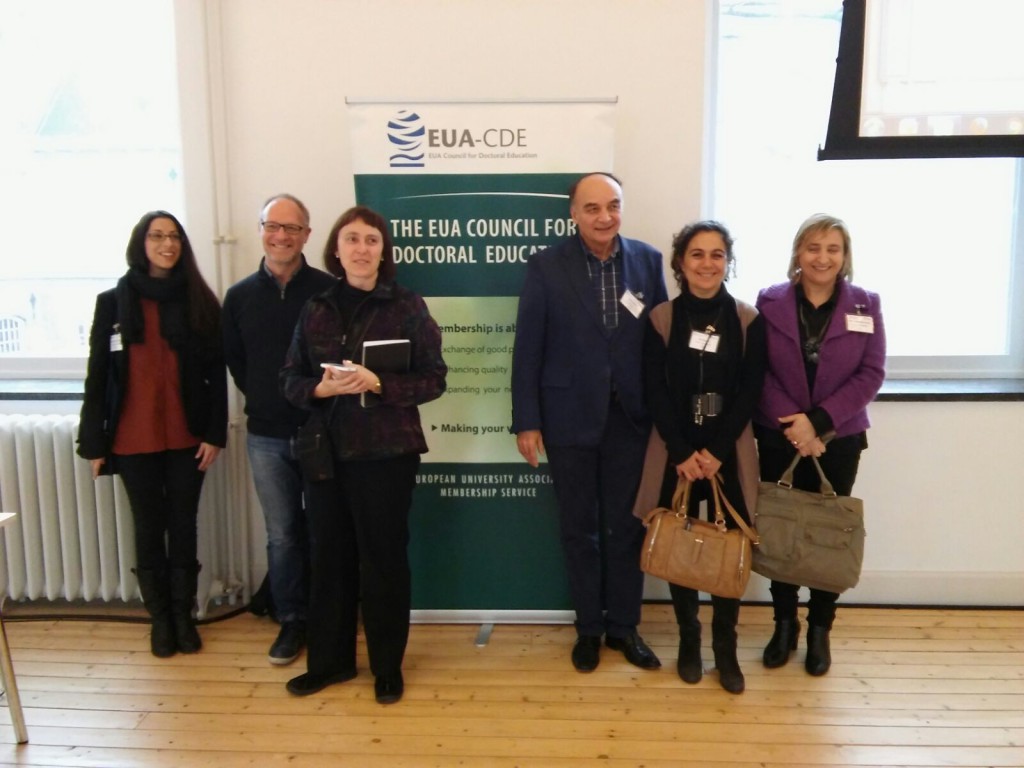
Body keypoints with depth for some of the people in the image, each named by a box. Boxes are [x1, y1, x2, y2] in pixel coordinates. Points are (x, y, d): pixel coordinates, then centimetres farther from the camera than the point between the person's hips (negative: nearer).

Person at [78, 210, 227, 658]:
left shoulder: (200, 302, 2)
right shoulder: (113, 302, 2)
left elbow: (217, 374, 0)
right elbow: (98, 376, 1)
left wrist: (215, 434, -6)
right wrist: (94, 442, -3)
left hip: (187, 437, 0)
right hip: (134, 439, 0)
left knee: (183, 526, 8)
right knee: (149, 528, 10)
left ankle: (184, 614, 23)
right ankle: (160, 618, 24)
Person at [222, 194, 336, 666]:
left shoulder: (328, 290, -8)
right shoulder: (240, 295, 4)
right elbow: (234, 360, 13)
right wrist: (263, 399, 7)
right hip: (266, 437, 3)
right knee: (282, 535, 11)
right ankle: (291, 620, 26)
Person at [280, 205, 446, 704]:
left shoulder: (406, 306, -3)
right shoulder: (315, 309, 6)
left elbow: (433, 378, -6)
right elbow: (291, 379, 6)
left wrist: (378, 383, -20)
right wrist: (323, 387, -15)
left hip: (386, 451, -3)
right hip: (326, 449, 3)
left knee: (384, 558, 6)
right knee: (329, 555, 10)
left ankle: (388, 666, 22)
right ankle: (329, 660, 27)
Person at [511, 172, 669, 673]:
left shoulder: (648, 260, 0)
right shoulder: (546, 267, -5)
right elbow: (527, 348, -5)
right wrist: (526, 421, -7)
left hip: (630, 418, 2)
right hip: (570, 419, -1)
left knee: (626, 527, 12)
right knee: (579, 529, 12)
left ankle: (624, 625, 29)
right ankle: (588, 627, 29)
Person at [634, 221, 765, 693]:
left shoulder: (748, 320, 1)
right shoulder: (661, 319, 0)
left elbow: (750, 392, -3)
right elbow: (656, 393, -4)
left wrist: (716, 450, -12)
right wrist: (682, 452, -12)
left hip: (730, 452, 0)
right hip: (675, 453, 0)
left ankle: (725, 647, 19)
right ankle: (688, 640, 24)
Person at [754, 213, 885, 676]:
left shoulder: (865, 305, 0)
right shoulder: (770, 302, -2)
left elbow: (871, 374, -6)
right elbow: (758, 372, -5)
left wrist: (819, 420, -17)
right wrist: (793, 426, -15)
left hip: (839, 439, 0)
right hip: (779, 438, 0)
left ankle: (819, 629, 24)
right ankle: (784, 624, 25)